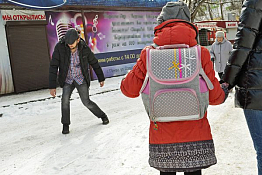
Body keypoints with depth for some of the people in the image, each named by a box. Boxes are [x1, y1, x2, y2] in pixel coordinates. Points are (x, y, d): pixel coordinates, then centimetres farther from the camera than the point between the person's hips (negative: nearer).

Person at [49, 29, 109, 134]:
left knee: (86, 102, -2)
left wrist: (101, 78, 9)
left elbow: (94, 63, -1)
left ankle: (102, 116, 25)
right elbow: (53, 67, -19)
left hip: (81, 79, -1)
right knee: (65, 100, -20)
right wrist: (52, 86, -24)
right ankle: (65, 125, -1)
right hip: (67, 80, 1)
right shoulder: (59, 47, -20)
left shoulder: (84, 48, -16)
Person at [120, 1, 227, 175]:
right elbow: (214, 97, -2)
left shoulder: (149, 54, -6)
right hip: (196, 137, 0)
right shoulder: (201, 53, -7)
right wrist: (224, 92, 21)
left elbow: (129, 90, 1)